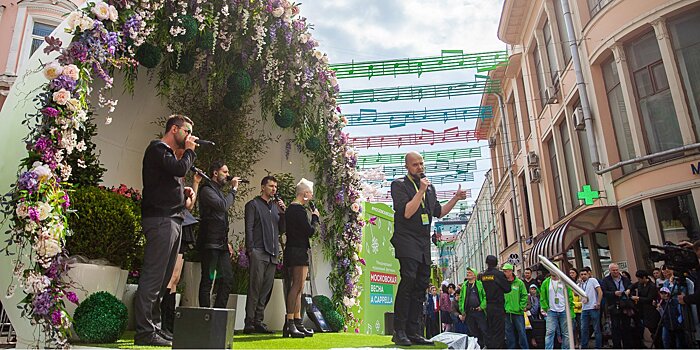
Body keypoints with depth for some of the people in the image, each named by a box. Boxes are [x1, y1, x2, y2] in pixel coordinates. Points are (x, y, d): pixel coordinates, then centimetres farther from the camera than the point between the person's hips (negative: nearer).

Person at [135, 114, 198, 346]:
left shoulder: (169, 153, 27)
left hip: (173, 221, 10)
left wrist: (185, 190, 10)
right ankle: (144, 332, -7)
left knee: (162, 279, 10)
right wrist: (189, 150, 0)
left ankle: (154, 327, 15)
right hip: (160, 220, -10)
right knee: (153, 277, -10)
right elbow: (180, 169, -18)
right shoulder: (158, 148, -2)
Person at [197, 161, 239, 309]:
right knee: (207, 280, -4)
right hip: (210, 243, -9)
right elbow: (223, 206, -22)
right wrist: (233, 189, -9)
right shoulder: (207, 189, -5)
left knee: (228, 279, 6)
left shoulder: (220, 191, 23)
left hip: (221, 244, 9)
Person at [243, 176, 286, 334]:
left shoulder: (276, 206, 21)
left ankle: (258, 321, 14)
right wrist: (250, 249, -12)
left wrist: (282, 213, 4)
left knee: (266, 289, 7)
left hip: (272, 254, 6)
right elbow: (249, 228, -3)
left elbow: (282, 229, 18)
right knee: (255, 288, -7)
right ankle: (249, 323, -3)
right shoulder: (253, 204, 5)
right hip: (259, 252, -6)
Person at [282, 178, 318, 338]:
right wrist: (315, 217, 0)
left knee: (297, 288, 12)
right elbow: (310, 231, -14)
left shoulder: (290, 208, 17)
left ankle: (297, 323, 17)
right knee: (297, 287, -9)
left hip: (291, 251, 11)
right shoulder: (299, 210, -14)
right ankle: (290, 324, -8)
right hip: (299, 251, -11)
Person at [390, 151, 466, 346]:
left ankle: (412, 332, 7)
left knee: (420, 286, 3)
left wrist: (456, 198, 13)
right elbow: (406, 213, -13)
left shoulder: (430, 188, 19)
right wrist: (420, 191, -16)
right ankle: (399, 331, -16)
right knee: (408, 280, -21)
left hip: (424, 243, 7)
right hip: (407, 240, -7)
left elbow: (438, 212, 23)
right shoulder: (399, 184, -2)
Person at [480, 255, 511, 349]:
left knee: (489, 331, 14)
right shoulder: (499, 274, -11)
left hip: (487, 307, 5)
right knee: (499, 332, 0)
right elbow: (507, 289, -5)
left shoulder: (482, 276, 1)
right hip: (498, 307, -5)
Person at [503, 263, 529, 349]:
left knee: (521, 332, 4)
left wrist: (521, 307, -7)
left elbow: (524, 296, -2)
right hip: (506, 312, 2)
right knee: (509, 333, 10)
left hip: (518, 312, -2)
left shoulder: (519, 282, -3)